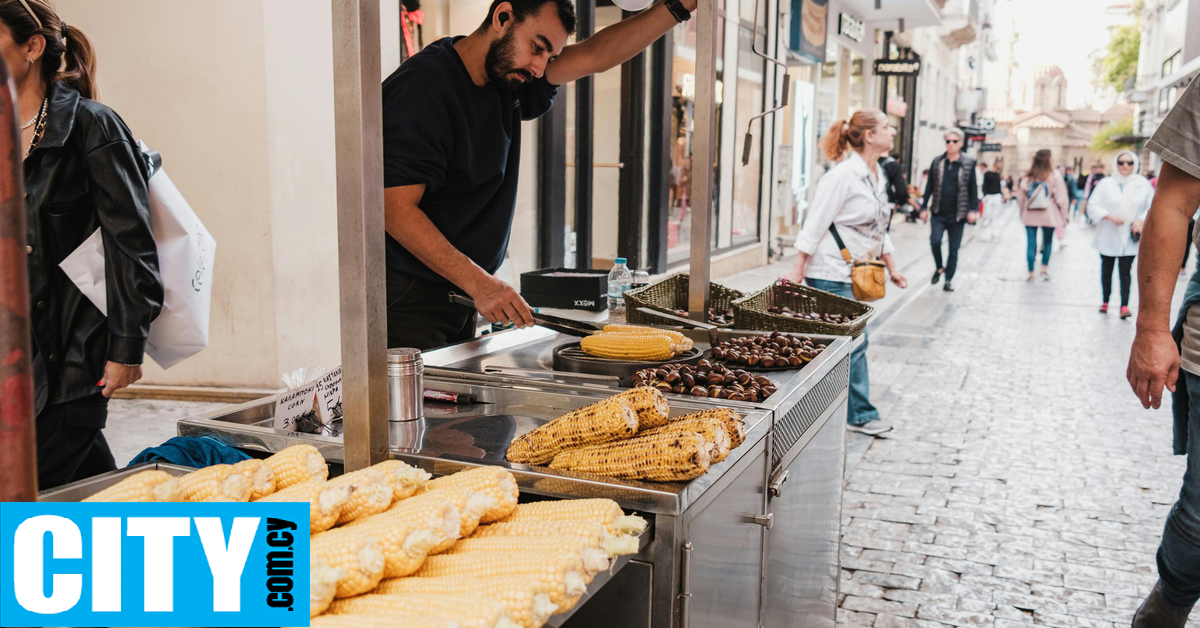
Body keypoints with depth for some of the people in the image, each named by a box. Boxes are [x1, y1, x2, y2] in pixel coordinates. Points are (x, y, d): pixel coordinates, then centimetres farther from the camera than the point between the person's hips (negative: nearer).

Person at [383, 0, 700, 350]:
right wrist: (479, 283, -28)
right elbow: (396, 210, -23)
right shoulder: (423, 85, -17)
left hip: (461, 297, 8)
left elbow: (596, 55, 6)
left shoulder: (509, 79, 7)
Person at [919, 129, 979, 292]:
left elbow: (973, 188, 2)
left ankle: (948, 280, 17)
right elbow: (929, 186, 8)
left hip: (957, 215, -1)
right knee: (935, 241, -15)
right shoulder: (937, 162, 5)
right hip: (938, 213, 1)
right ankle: (939, 268, 13)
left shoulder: (968, 164, 1)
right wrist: (925, 207, 5)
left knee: (954, 248, 5)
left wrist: (973, 210, -7)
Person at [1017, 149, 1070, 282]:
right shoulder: (1054, 177, -9)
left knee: (1031, 243, 5)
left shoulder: (1027, 177, -1)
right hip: (1048, 216, -2)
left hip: (1030, 216, 2)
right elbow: (1060, 199, -7)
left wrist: (1023, 213, 17)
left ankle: (1031, 273, 7)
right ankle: (1045, 268, 14)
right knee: (1048, 241, 16)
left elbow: (1020, 197, 5)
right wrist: (1063, 216, 2)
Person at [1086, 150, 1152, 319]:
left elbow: (1152, 206, 6)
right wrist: (1110, 216, -19)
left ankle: (1124, 305, -7)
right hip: (1108, 237, 0)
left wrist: (1142, 220, -11)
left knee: (1125, 271, -5)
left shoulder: (1143, 184, 0)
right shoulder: (1106, 184, -5)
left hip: (1129, 238, 0)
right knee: (1106, 270, 12)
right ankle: (1105, 301, 26)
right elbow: (1093, 206, -6)